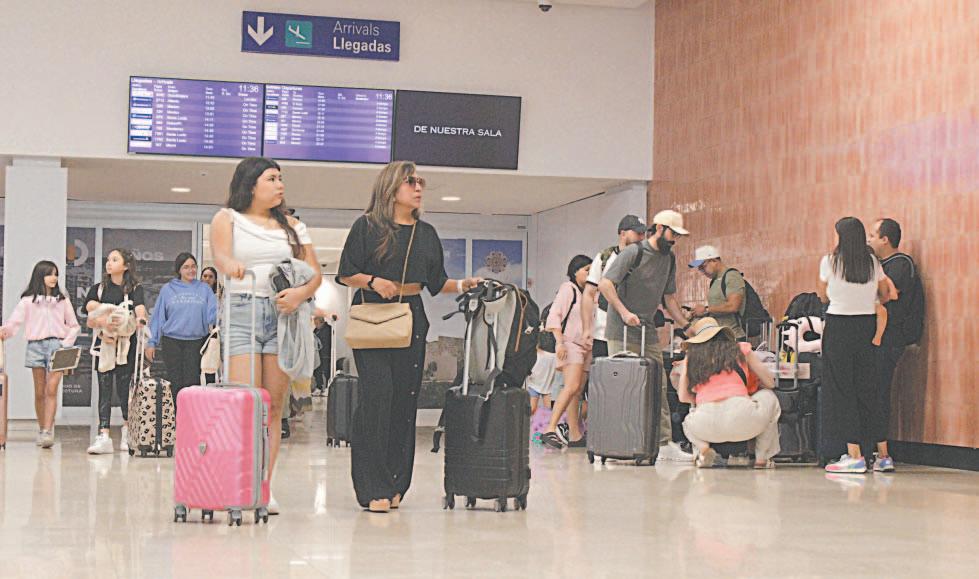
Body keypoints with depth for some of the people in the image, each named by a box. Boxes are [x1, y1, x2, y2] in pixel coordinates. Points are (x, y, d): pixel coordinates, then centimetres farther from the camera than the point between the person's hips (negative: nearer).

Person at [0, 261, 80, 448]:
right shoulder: (28, 300, 7)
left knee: (51, 389, -13)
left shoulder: (62, 300, 11)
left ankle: (48, 432, -19)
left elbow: (74, 326, 14)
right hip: (36, 345, 1)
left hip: (57, 345, -1)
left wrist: (66, 344, -1)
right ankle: (41, 430, 16)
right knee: (39, 392, 5)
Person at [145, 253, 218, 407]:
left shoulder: (205, 289, 8)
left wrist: (214, 322, -23)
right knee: (176, 384, -1)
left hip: (196, 341, 0)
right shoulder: (168, 289, 7)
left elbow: (213, 311, 0)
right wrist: (151, 342, 4)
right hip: (172, 342, 0)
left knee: (192, 383, -8)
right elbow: (158, 316, 7)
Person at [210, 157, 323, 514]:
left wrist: (302, 292, -10)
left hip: (282, 314, 4)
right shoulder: (228, 219, 9)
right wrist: (231, 265, -36)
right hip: (241, 311, -3)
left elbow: (315, 271, 13)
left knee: (274, 406, -1)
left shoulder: (291, 226, 20)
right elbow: (220, 254, -11)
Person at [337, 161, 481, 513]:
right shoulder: (367, 226, 2)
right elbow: (346, 275, 2)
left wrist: (463, 285, 2)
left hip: (411, 320, 5)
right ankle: (374, 488, -14)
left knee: (405, 398, 2)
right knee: (377, 394, -14)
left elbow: (437, 282, 18)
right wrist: (373, 281, -15)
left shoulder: (427, 234, 17)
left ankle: (395, 485, 7)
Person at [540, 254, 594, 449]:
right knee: (572, 387, -23)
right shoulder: (568, 288, -2)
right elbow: (554, 315, -10)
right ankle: (550, 430, -29)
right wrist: (559, 342, -19)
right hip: (570, 343, -8)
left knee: (578, 392, 5)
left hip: (584, 346, 8)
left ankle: (576, 436, 4)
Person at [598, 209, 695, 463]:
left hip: (648, 333, 7)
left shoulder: (669, 258, 14)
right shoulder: (633, 252, -9)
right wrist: (624, 312, -20)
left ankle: (665, 443, 3)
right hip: (622, 333, -7)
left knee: (658, 388, 2)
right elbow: (605, 284, -15)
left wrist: (687, 326, 13)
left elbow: (669, 297, 20)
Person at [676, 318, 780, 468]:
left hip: (706, 427, 2)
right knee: (769, 397, 31)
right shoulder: (741, 349, 16)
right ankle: (761, 458, 23)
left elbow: (683, 397, 17)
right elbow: (770, 383, 22)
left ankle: (703, 448, 5)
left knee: (688, 421, 39)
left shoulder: (690, 358, 18)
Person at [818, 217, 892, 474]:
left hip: (839, 327, -4)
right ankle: (883, 455, 13)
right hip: (867, 324, 4)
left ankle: (855, 456, -6)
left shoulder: (830, 261, -7)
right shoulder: (873, 262, 3)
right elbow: (885, 296, 13)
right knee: (868, 390, 11)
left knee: (842, 389, 0)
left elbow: (823, 297, 4)